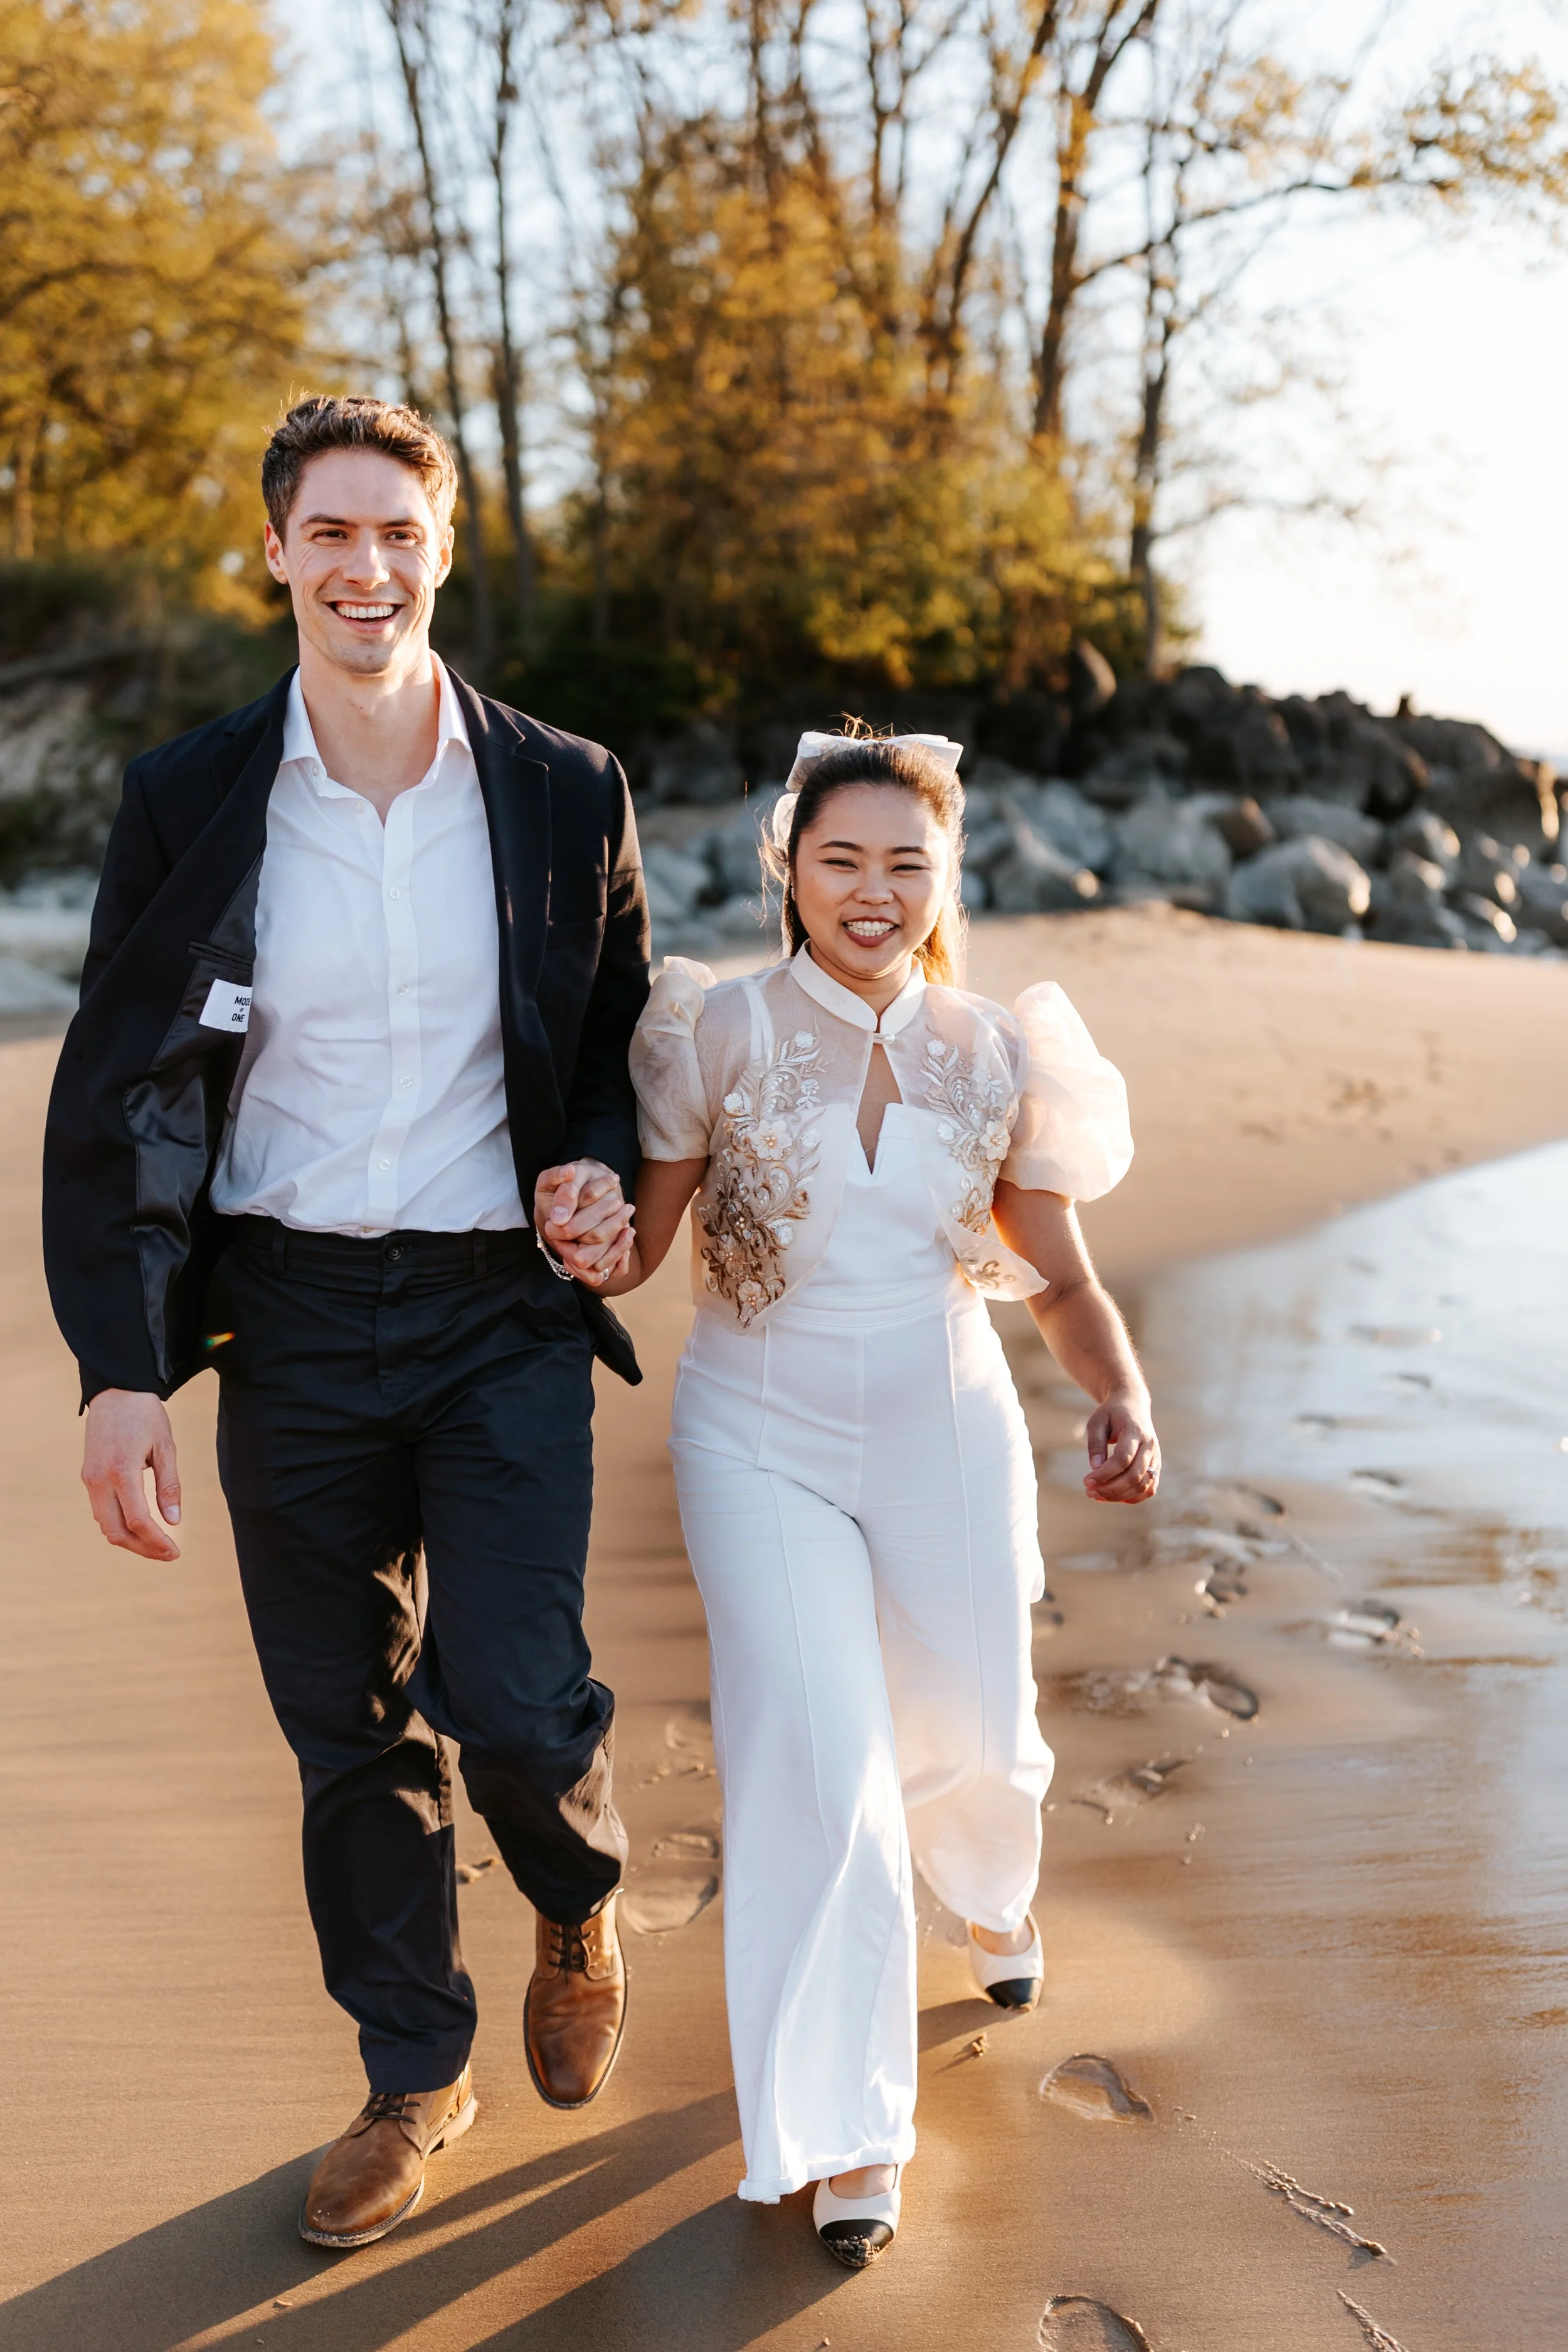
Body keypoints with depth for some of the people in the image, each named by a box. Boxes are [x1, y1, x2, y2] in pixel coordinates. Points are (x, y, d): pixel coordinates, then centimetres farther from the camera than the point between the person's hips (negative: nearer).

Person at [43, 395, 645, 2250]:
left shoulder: (566, 797, -1)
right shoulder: (189, 799, -2)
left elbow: (621, 1035, 13)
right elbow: (109, 1099, -1)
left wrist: (599, 1157, -9)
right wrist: (118, 1368, -7)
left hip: (500, 1314, -1)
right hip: (287, 1319, 1)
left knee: (511, 1699, -10)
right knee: (347, 1732, 11)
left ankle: (580, 1910, 27)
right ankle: (413, 2073, 32)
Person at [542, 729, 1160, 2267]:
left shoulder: (997, 1056, 1)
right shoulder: (723, 1032, -6)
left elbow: (1060, 1277, 5)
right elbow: (645, 1235, -2)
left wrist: (1121, 1399, -13)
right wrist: (601, 1248, -25)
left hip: (946, 1433, 2)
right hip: (763, 1440, -2)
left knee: (973, 1739, 15)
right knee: (818, 1766, -10)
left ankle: (990, 1888, 54)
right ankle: (843, 2128, 7)